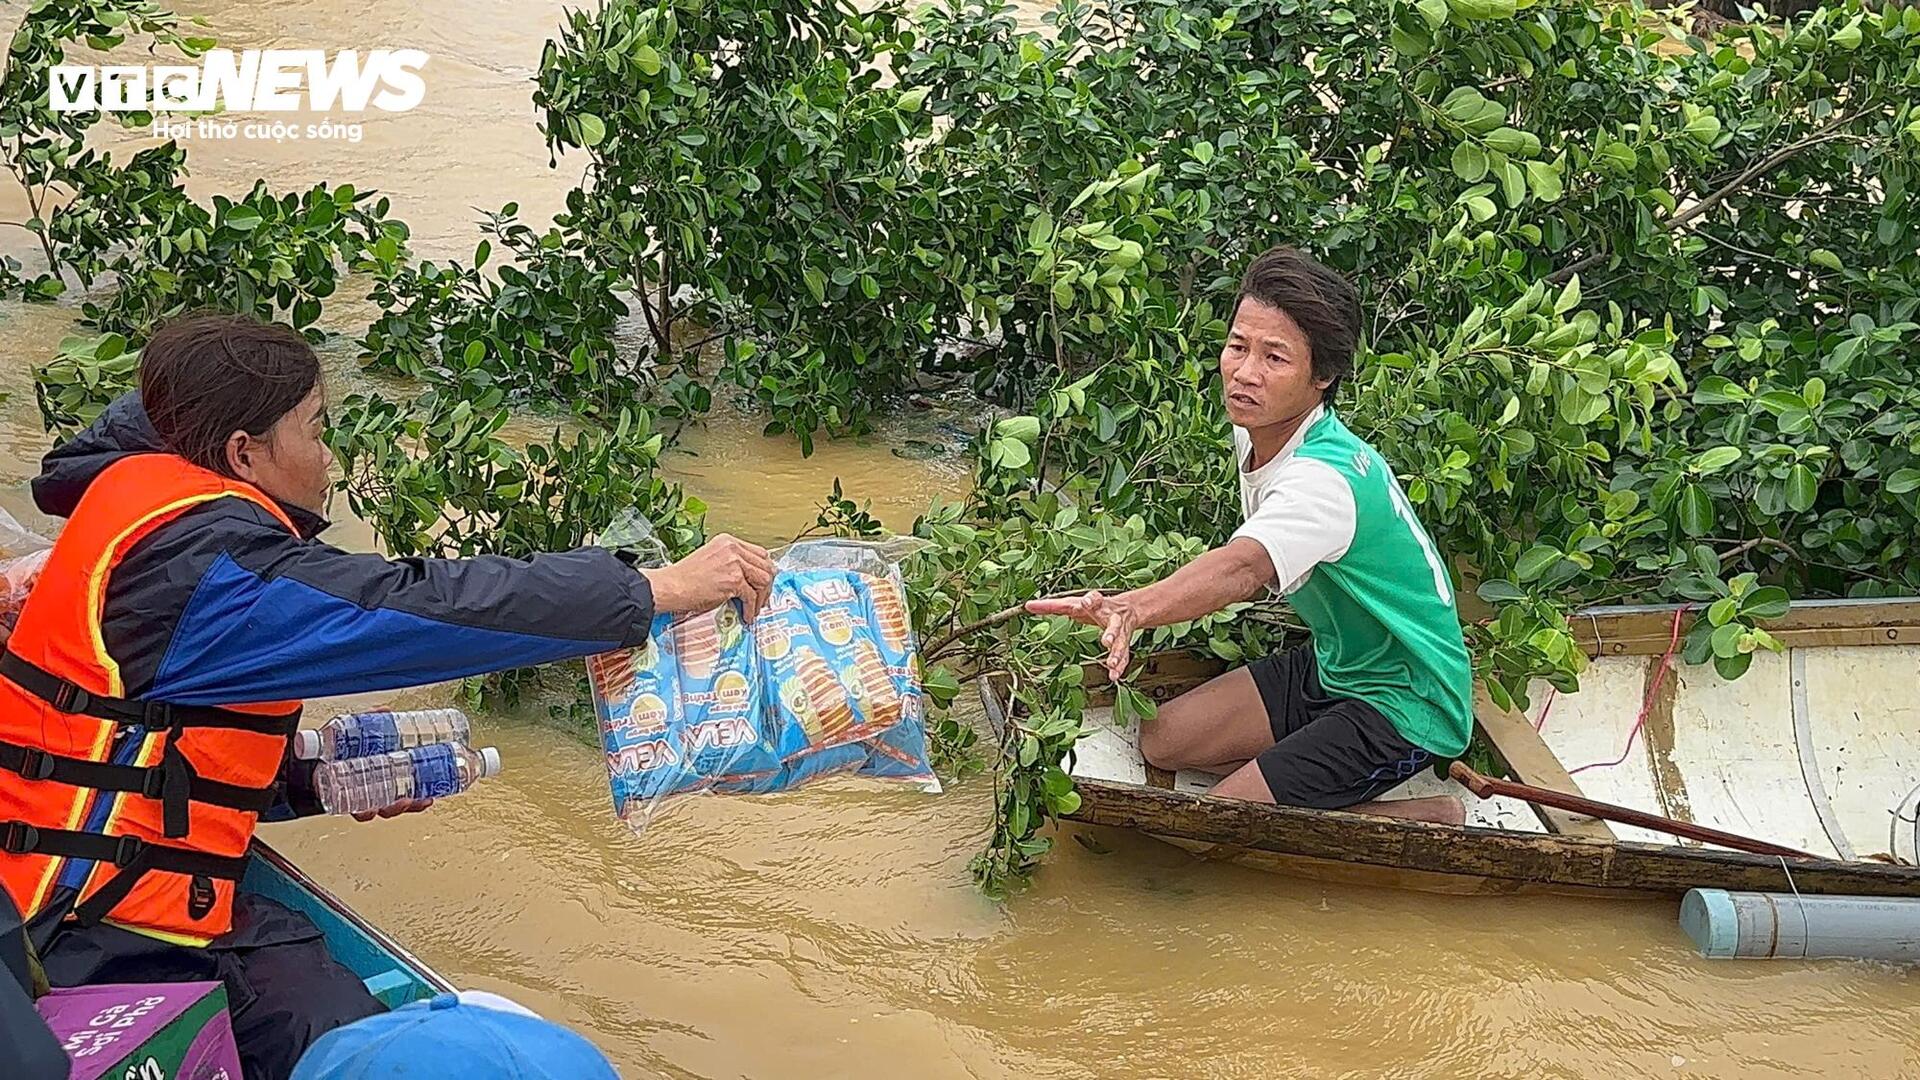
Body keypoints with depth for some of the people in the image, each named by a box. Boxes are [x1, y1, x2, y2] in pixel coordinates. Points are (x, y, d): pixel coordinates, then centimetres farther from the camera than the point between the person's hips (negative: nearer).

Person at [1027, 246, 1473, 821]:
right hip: (1334, 666, 9)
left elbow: (1241, 568, -54)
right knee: (1163, 740, 4)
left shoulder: (1328, 477, -33)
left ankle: (1431, 817, -2)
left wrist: (1132, 609, -71)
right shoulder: (1253, 432, -4)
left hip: (1405, 703, -9)